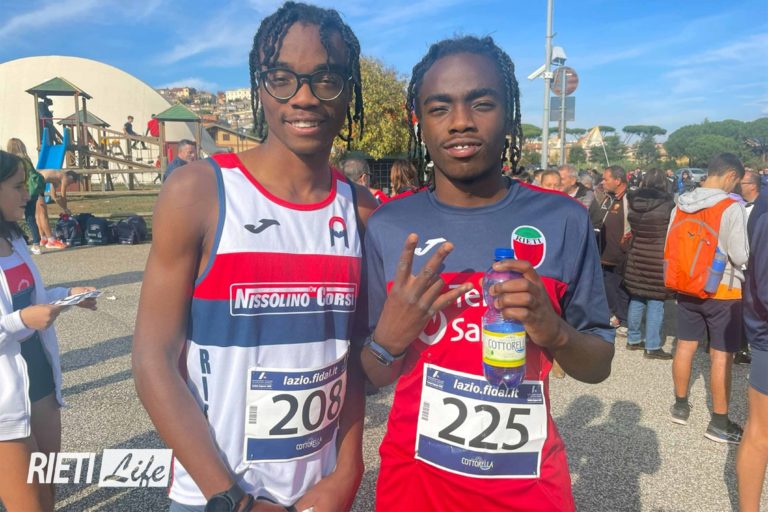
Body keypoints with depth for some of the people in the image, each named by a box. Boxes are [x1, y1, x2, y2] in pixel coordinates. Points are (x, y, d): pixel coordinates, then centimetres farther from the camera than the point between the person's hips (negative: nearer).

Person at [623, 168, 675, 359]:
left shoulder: (633, 201, 1)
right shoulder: (668, 204, -13)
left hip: (636, 256, 5)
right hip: (658, 259, -5)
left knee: (636, 299, 15)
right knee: (655, 302, 1)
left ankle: (633, 339, 26)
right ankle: (652, 347, 7)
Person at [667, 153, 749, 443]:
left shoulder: (681, 206, 0)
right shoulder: (731, 207, -16)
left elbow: (669, 249, 7)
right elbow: (740, 257, -15)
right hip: (724, 291, -5)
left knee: (685, 346, 14)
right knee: (721, 356, 3)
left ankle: (680, 406, 28)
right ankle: (719, 423, 13)